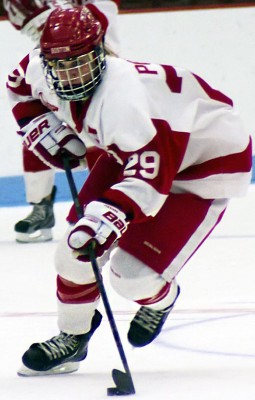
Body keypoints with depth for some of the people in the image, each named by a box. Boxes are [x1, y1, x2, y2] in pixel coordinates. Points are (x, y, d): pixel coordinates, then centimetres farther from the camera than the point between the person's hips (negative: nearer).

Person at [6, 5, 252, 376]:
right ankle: (71, 337, 24)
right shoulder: (40, 69, -15)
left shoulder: (121, 94, -40)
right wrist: (40, 126, -4)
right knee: (76, 247, 1)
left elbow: (150, 176, -45)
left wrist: (108, 216, -57)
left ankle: (161, 299, 23)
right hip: (133, 150, 8)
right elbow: (22, 89, 12)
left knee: (132, 273, -14)